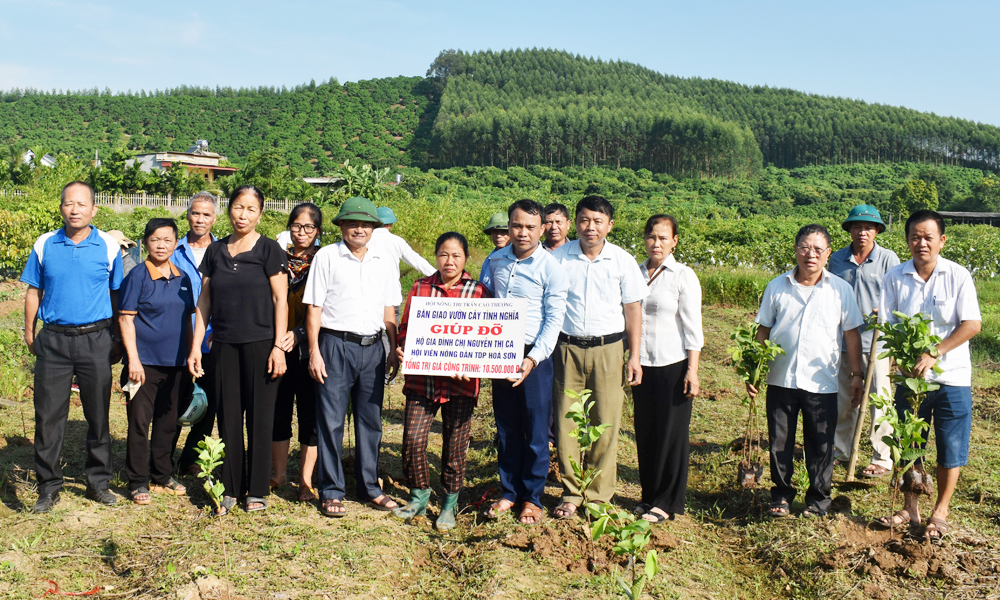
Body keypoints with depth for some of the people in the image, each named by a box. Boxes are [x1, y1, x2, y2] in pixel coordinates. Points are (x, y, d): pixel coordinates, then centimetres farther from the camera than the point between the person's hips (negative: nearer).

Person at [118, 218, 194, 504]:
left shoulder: (182, 279, 9)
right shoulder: (137, 276, -6)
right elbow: (126, 319, -8)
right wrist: (133, 359, -14)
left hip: (175, 363, 5)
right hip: (145, 362, -5)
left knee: (167, 422, 14)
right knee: (139, 422, 0)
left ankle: (162, 476, 27)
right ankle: (138, 482, 11)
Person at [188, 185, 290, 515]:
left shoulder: (269, 250, -1)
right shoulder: (215, 252, 10)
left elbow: (281, 299, -4)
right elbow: (204, 301, 12)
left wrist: (279, 346, -10)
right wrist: (196, 346, 7)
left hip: (260, 344, -3)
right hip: (224, 345, 4)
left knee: (259, 418, 2)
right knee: (228, 417, 6)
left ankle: (257, 491, 14)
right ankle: (230, 488, 17)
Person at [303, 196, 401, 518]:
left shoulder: (384, 262, 12)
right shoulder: (327, 256, 1)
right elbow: (313, 307, -1)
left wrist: (394, 350, 10)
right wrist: (314, 351, -7)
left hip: (372, 348, 4)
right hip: (335, 346, -3)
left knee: (371, 421, 10)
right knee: (331, 421, -1)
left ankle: (370, 487, 21)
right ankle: (330, 492, 10)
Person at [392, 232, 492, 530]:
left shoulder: (478, 292, 4)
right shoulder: (420, 288, 10)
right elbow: (405, 326, 14)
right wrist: (401, 348, -6)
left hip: (460, 382, -1)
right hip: (421, 379, 2)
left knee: (455, 445, 6)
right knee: (412, 439, -5)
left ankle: (450, 504, 26)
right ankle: (419, 497, 19)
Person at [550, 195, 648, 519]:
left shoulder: (623, 261, 2)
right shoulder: (558, 257, 1)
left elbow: (632, 309, 6)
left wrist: (634, 356, 1)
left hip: (608, 349, 0)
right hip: (567, 348, 1)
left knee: (605, 423, 1)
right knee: (566, 422, 3)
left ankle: (599, 495, 15)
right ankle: (571, 493, 16)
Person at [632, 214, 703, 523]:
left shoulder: (684, 276, -5)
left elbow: (692, 327, -6)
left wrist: (692, 371, -11)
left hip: (673, 364, -4)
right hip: (642, 363, 4)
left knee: (671, 433, 2)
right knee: (645, 431, 9)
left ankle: (667, 503, 13)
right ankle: (649, 496, 23)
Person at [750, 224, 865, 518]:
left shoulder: (840, 289, 1)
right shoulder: (777, 287, 4)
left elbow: (852, 334, 5)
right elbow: (763, 331, 8)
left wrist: (857, 374, 3)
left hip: (822, 383, -1)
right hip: (781, 380, 1)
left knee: (820, 446, 8)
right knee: (779, 443, 9)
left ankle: (819, 498, 25)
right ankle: (781, 495, 26)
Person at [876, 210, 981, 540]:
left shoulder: (958, 276, -7)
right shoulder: (895, 277, -2)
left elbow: (972, 324, -12)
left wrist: (933, 354, -20)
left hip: (952, 377, -2)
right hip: (910, 376, 2)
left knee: (951, 449, 7)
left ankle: (940, 512, 24)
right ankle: (911, 507, 27)